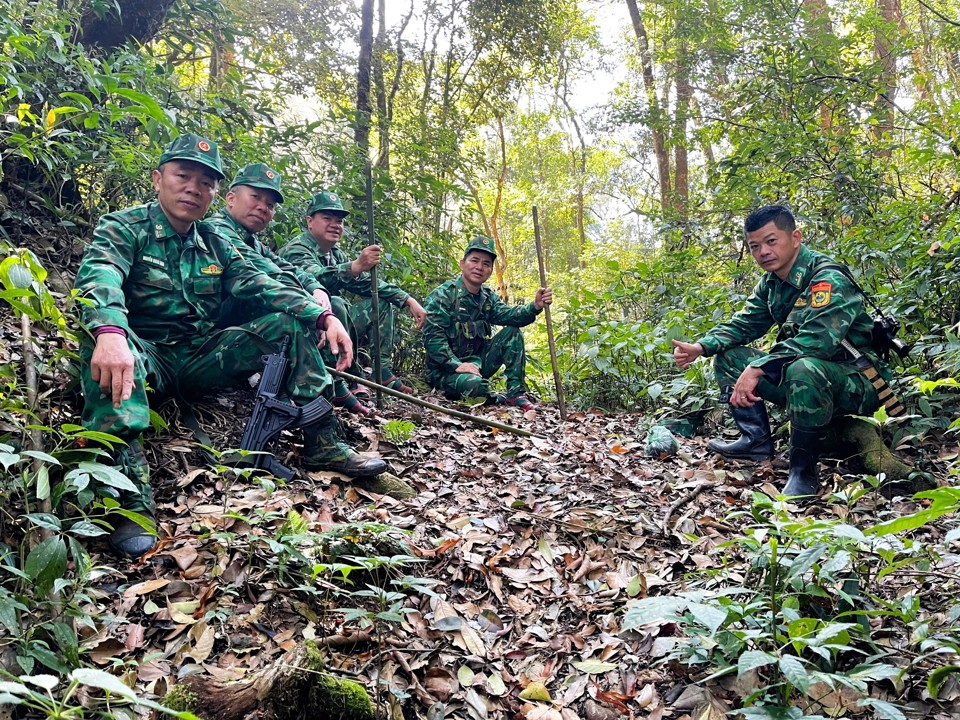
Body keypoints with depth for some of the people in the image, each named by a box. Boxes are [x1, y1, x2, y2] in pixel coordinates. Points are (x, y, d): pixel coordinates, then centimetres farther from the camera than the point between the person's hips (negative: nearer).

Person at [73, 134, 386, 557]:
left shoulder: (215, 247, 13)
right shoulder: (124, 228, -4)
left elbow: (263, 287, 0)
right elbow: (99, 277, -26)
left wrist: (324, 316, -19)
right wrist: (110, 333, -49)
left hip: (200, 358, 6)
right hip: (146, 354, -5)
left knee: (291, 323, -5)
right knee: (106, 340, -38)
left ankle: (322, 443, -11)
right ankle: (129, 498, -50)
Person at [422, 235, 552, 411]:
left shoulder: (488, 297, 8)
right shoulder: (443, 295, -13)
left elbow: (508, 314, -10)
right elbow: (433, 337, -21)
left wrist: (535, 306, -28)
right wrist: (456, 365, -31)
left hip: (476, 362, 7)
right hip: (446, 370, -7)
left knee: (512, 332, -3)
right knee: (473, 383, -38)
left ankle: (516, 393, -6)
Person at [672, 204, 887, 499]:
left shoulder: (828, 280, -21)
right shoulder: (771, 282, 6)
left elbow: (816, 339, -35)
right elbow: (743, 324, 8)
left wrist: (757, 369, -39)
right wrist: (700, 347, -10)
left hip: (856, 383, -8)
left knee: (804, 369, -41)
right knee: (728, 357, 5)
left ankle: (804, 471, -25)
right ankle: (757, 440, 5)